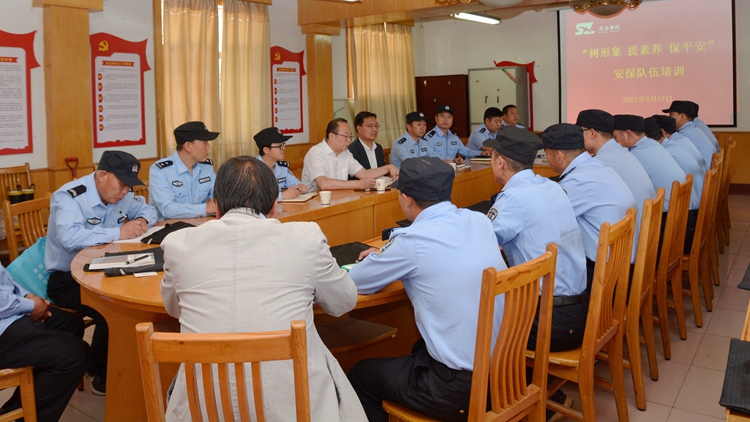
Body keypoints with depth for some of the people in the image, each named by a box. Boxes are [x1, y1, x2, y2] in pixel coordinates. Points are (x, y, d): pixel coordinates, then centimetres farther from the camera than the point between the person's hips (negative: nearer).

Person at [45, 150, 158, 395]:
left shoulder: (119, 195, 4)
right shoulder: (69, 197, -21)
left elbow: (147, 209, 20)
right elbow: (70, 237, -38)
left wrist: (142, 221, -5)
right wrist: (118, 233, -32)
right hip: (66, 278, -7)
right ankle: (99, 375, -5)